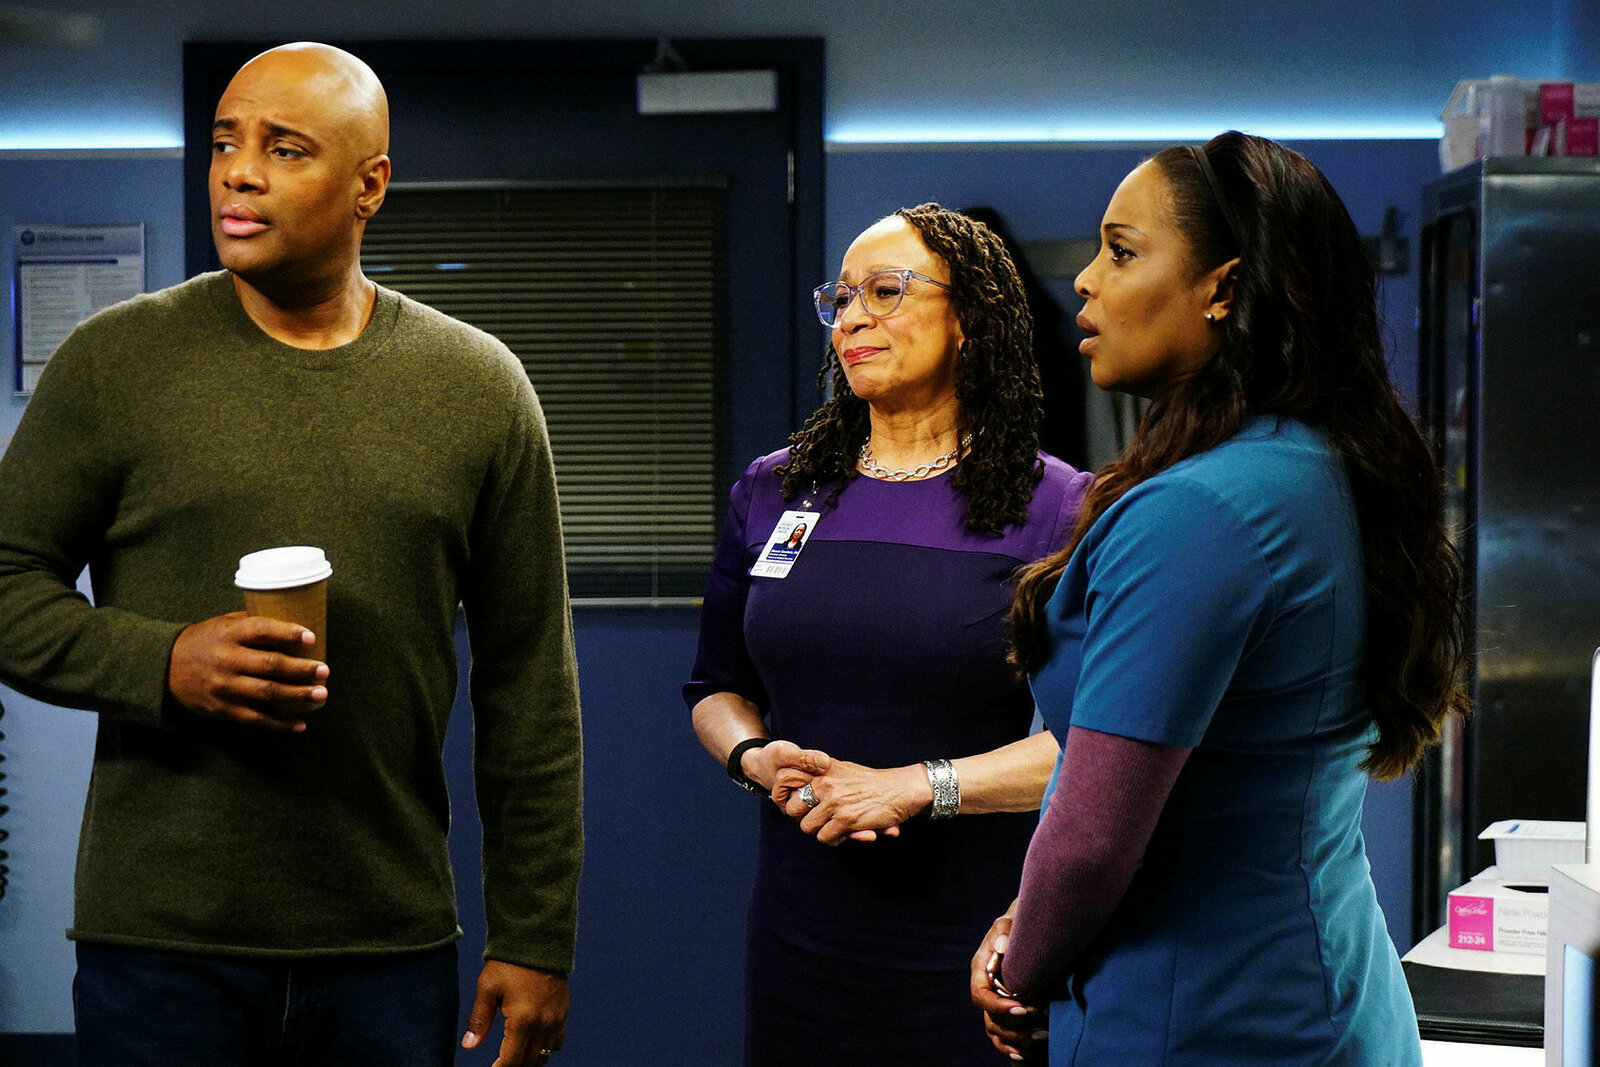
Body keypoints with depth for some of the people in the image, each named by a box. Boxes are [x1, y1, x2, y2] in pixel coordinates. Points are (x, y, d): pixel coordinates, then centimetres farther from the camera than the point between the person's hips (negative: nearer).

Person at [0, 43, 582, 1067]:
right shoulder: (116, 360, 1)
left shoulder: (480, 388, 4)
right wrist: (161, 662, -17)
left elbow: (530, 686, 5)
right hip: (158, 943, -1)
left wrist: (535, 942, 3)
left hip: (393, 947, 1)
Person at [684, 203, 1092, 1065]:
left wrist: (917, 786, -17)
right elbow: (715, 687, 17)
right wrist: (757, 757, -5)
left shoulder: (1055, 510, -5)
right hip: (802, 922, 4)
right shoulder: (772, 493, 9)